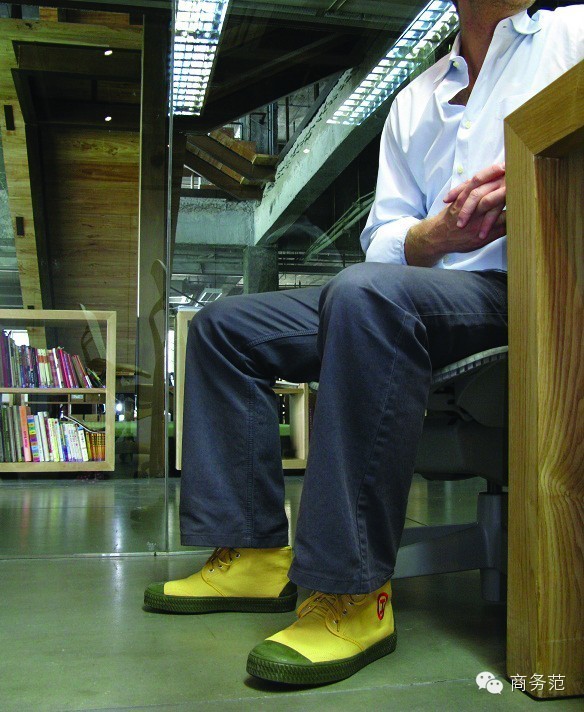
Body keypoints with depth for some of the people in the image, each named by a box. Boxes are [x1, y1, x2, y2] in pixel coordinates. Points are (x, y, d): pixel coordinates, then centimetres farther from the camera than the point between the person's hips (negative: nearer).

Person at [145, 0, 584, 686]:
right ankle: (255, 552, -6)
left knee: (368, 292, -37)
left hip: (521, 288, -6)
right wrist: (436, 232, -8)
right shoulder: (413, 99, 25)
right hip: (421, 283, 7)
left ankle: (352, 593, -32)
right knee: (222, 326, 1)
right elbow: (383, 243, 15)